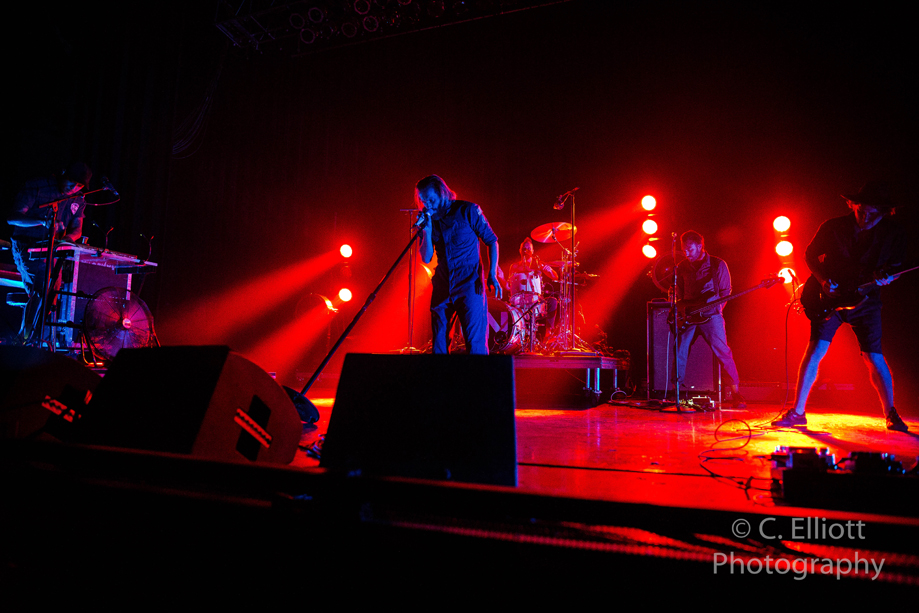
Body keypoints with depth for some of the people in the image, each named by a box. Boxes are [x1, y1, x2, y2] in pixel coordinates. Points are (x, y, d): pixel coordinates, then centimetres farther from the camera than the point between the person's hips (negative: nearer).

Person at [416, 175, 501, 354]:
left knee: (475, 343, -6)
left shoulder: (468, 211, -3)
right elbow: (426, 258, 3)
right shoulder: (429, 219, 7)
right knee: (438, 343, 8)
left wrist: (492, 275, -10)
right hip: (442, 287, 4)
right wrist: (427, 230, -11)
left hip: (470, 284, -4)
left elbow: (492, 241, 1)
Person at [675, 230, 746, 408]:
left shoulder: (718, 264, 3)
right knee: (680, 352, -1)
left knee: (721, 350, -12)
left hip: (710, 314, -3)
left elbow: (725, 291, 5)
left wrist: (717, 308, -7)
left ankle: (735, 393, -4)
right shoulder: (682, 267, 12)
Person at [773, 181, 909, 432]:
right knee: (815, 349, -12)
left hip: (865, 299, 1)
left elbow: (896, 263, 6)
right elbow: (810, 254, 3)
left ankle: (891, 415, 20)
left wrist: (883, 274, -16)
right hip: (830, 296, -1)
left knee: (875, 359, -2)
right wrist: (823, 280, -11)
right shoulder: (832, 227, -8)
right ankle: (797, 412, -4)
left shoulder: (893, 233, -5)